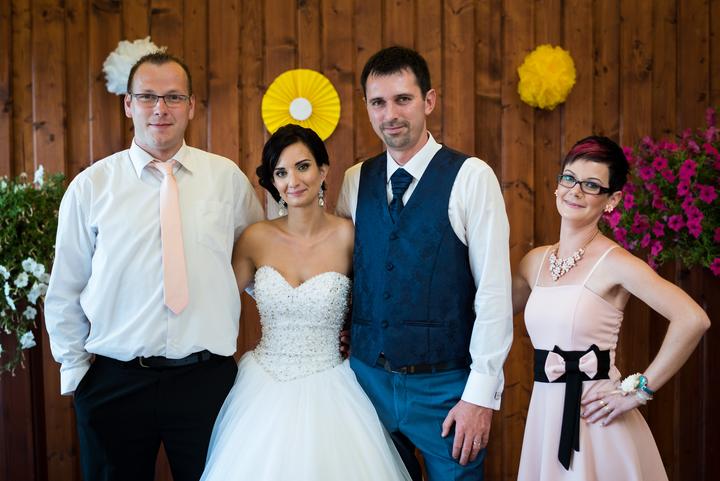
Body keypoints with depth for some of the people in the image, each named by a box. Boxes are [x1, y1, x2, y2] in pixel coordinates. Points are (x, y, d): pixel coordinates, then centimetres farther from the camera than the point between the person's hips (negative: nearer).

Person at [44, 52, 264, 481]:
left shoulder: (228, 177, 1)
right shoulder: (90, 186, -1)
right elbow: (65, 292, 5)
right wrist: (75, 370, 5)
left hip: (207, 380, 1)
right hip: (114, 381, 0)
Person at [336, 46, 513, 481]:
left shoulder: (471, 177, -8)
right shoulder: (355, 181, 6)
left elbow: (495, 292, -11)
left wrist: (482, 395, -13)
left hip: (446, 385, -4)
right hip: (369, 378, 4)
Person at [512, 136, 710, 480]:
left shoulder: (614, 262, -12)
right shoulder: (535, 261, 6)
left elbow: (693, 319, -22)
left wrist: (638, 390, -17)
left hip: (593, 419, -5)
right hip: (544, 415, 5)